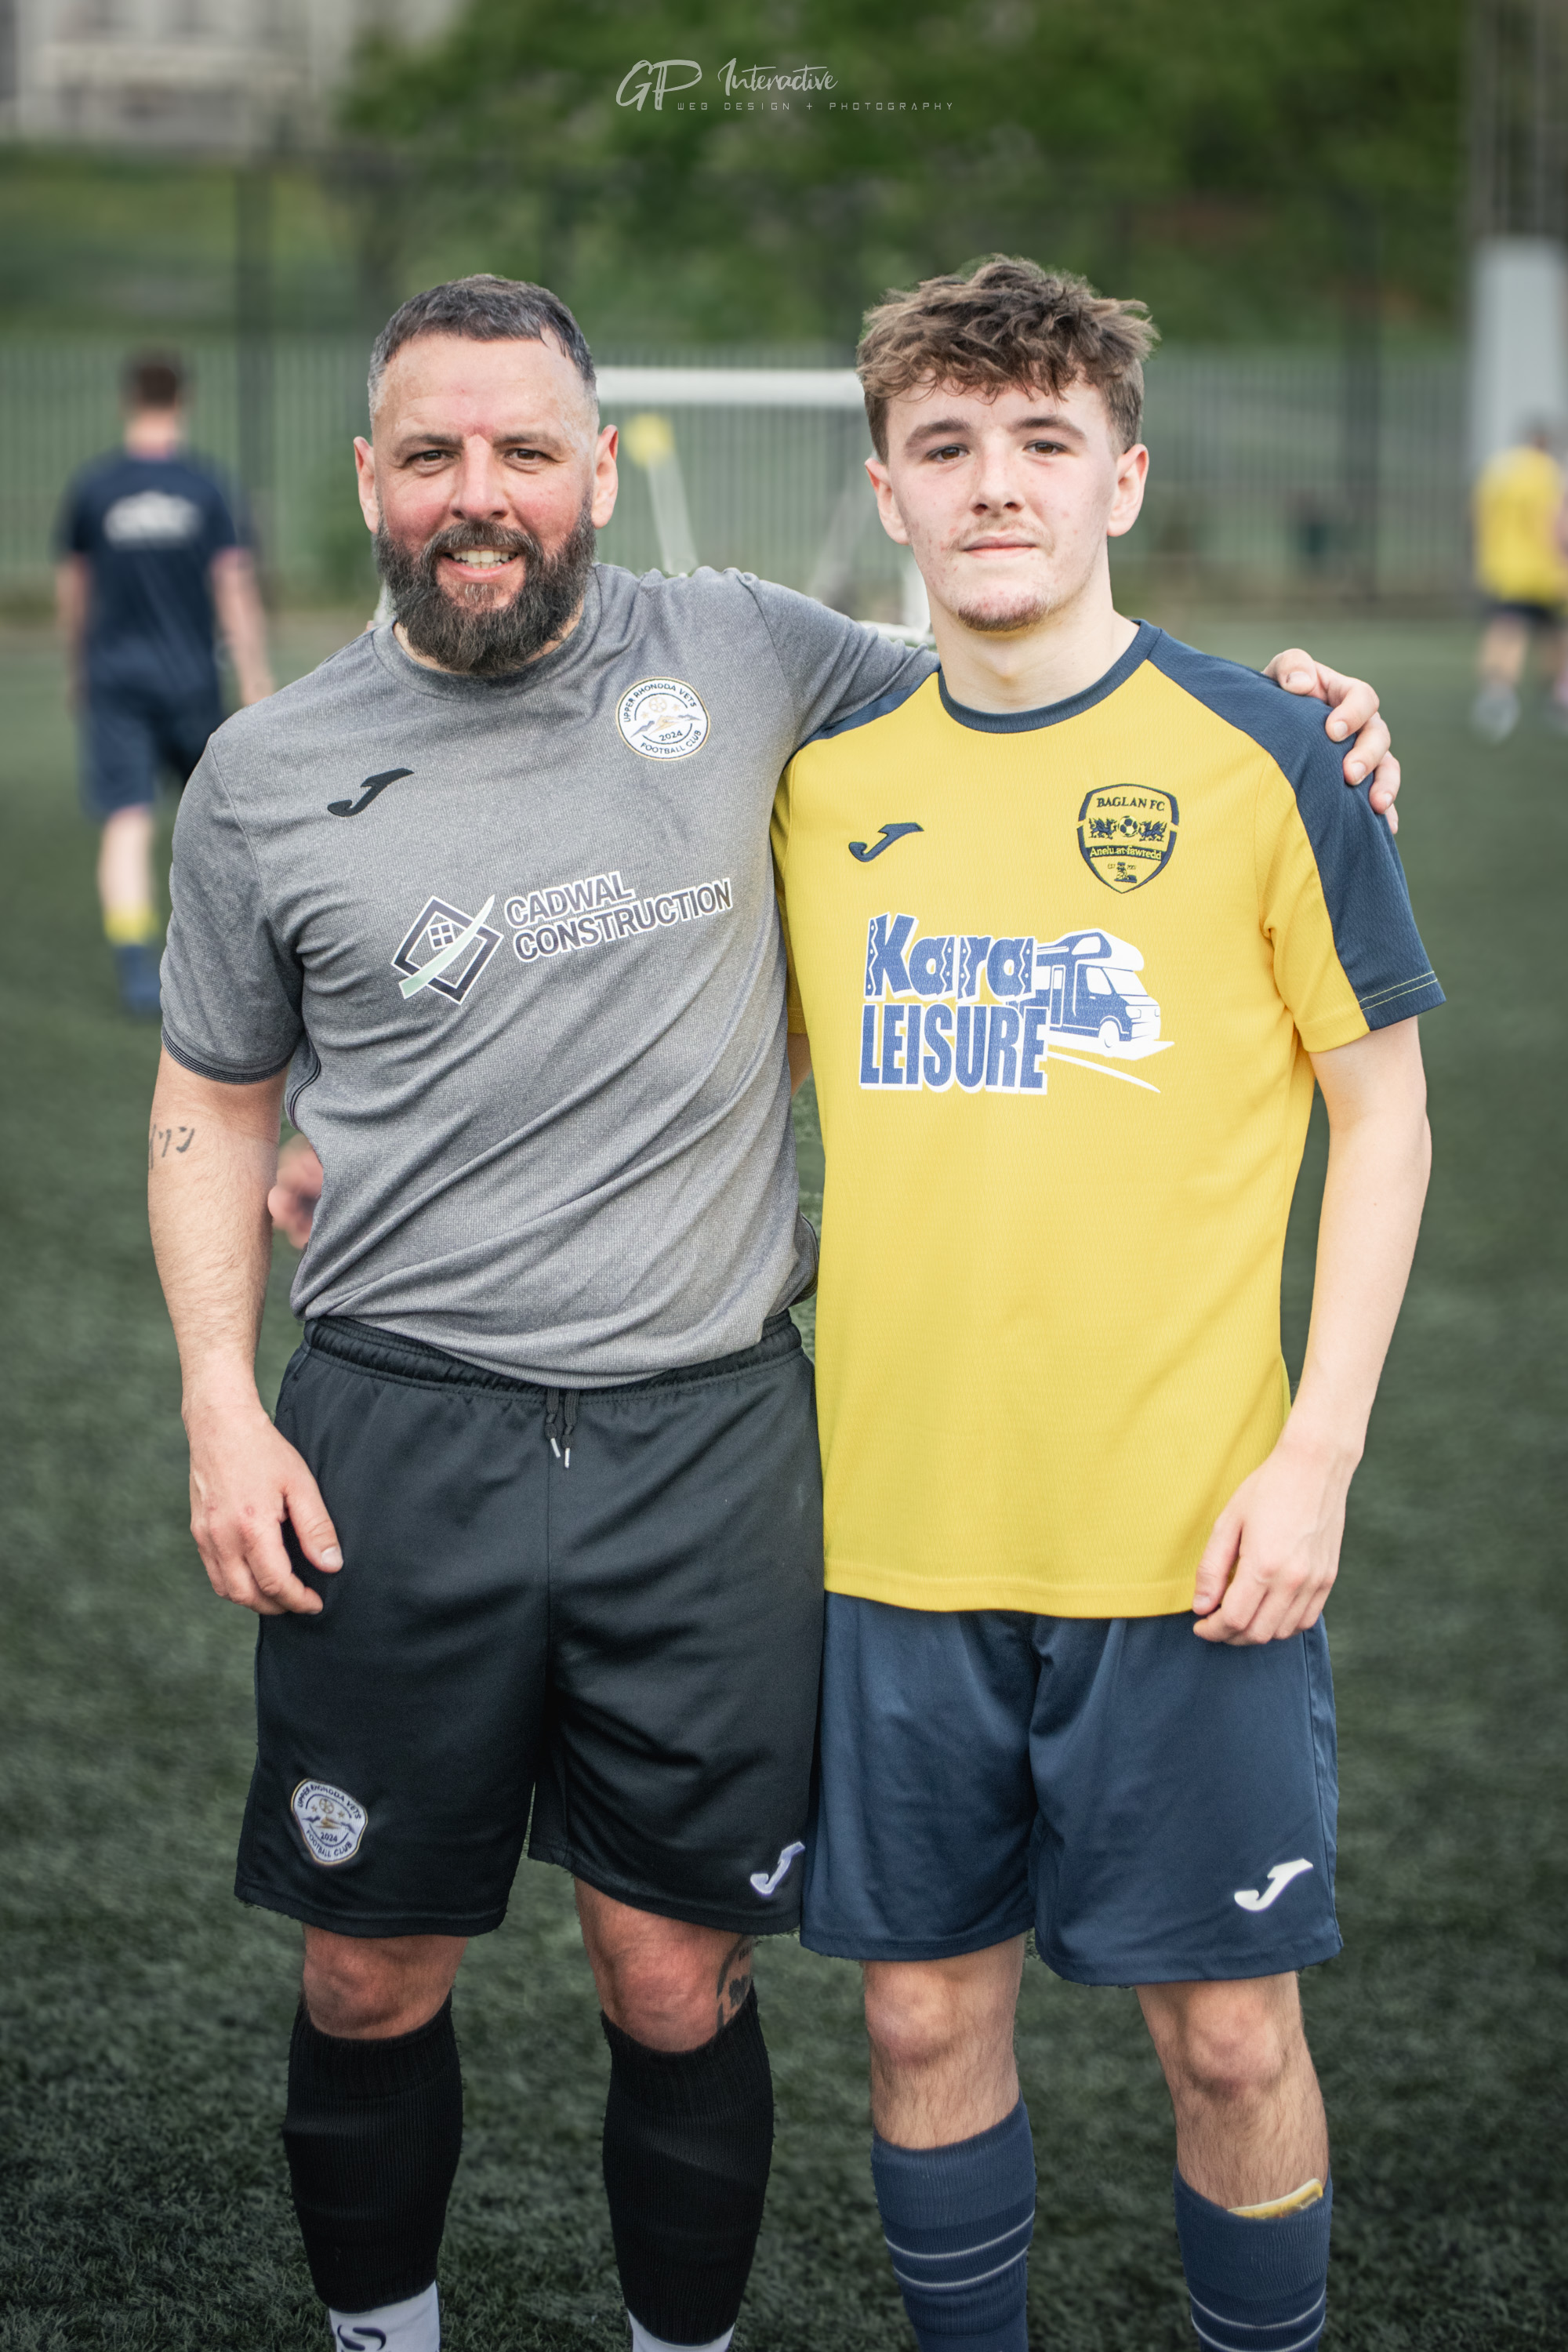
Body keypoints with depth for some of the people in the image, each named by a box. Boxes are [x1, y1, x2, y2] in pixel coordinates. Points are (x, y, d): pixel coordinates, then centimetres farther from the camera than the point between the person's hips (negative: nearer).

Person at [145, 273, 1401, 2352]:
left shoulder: (743, 656, 3)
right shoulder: (271, 775, 4)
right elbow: (214, 1104, 13)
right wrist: (221, 1403, 2)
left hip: (705, 1439, 0)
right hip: (395, 1438, 1)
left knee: (680, 1985, 5)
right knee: (372, 1981, 9)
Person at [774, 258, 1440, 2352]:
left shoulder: (1260, 756, -5)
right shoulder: (823, 777, 5)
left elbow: (1384, 1107, -2)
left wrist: (1319, 1453, -8)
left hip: (1187, 1533, -3)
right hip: (891, 1530, 3)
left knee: (1229, 2027, 5)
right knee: (925, 2005, 12)